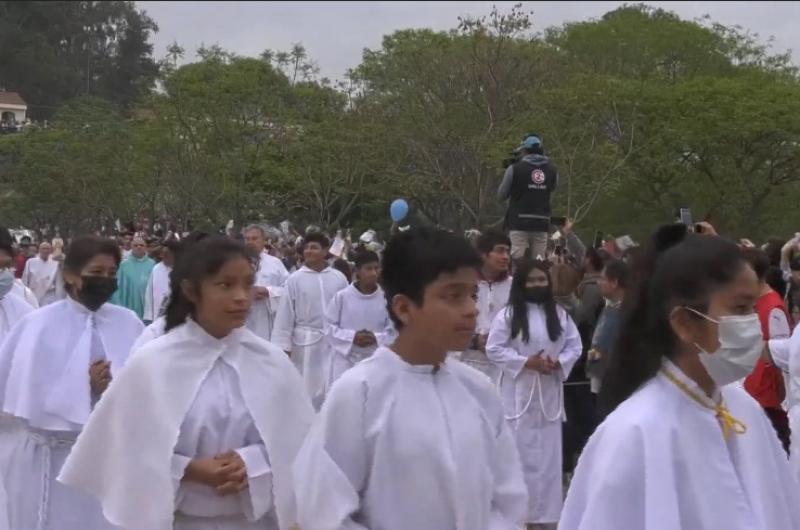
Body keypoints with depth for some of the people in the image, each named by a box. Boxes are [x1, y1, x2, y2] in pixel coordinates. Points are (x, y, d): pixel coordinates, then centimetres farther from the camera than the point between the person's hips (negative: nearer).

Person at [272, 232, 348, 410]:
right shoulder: (295, 279, -4)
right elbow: (285, 314, -3)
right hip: (306, 342, -1)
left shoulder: (338, 278, 0)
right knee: (307, 387, 7)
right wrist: (284, 346, -6)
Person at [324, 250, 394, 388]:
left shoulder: (385, 298, -3)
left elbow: (394, 332, 0)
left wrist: (376, 338, -17)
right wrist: (352, 337, -14)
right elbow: (329, 328, -1)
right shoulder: (341, 296, -5)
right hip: (346, 362, -1)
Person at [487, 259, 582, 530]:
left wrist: (558, 363, -12)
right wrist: (526, 362, -17)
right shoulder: (508, 315, -5)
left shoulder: (560, 314, 6)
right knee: (519, 453, 0)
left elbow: (574, 346, 7)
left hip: (549, 393, 3)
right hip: (518, 393, -3)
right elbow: (494, 349, -8)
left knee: (548, 453, 7)